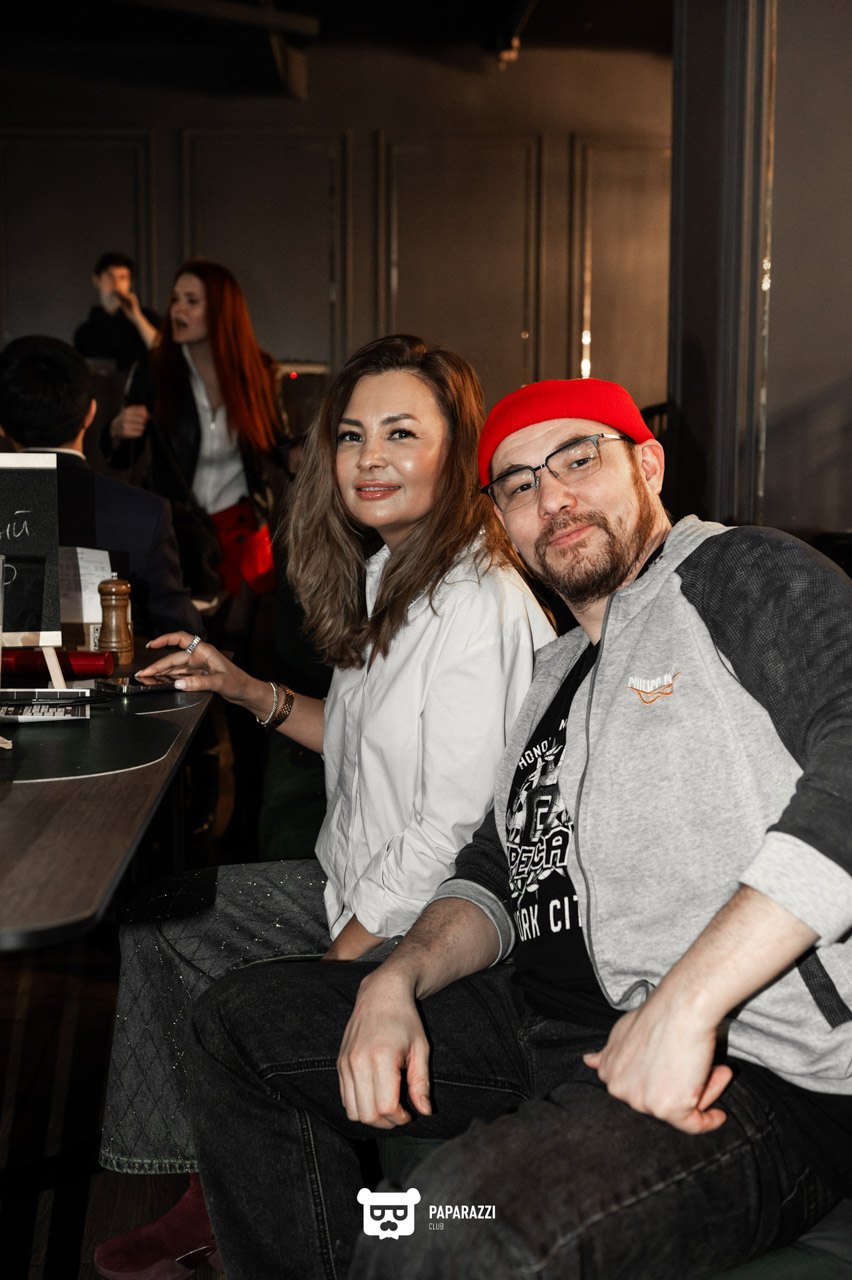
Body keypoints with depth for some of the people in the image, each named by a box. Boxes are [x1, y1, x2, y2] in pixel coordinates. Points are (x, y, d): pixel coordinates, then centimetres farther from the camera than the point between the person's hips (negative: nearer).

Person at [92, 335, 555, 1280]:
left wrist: (335, 963, -17)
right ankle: (212, 1190, 22)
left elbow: (452, 831, -25)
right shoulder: (384, 576, 7)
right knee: (156, 924, 12)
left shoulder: (479, 605, -24)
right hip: (352, 886, 10)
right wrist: (247, 691, 7)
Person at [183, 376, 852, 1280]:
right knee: (240, 1024, 10)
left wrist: (685, 1003, -28)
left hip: (759, 1071, -8)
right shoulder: (557, 672, 21)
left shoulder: (738, 576, -6)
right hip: (555, 1025, 9)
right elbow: (497, 874, 22)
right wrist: (395, 980, 0)